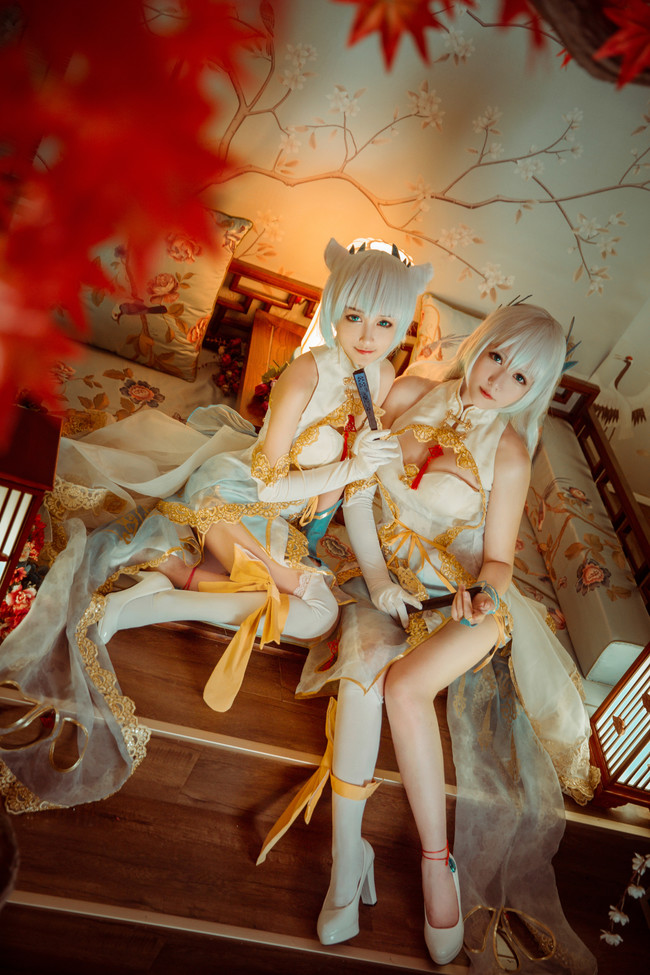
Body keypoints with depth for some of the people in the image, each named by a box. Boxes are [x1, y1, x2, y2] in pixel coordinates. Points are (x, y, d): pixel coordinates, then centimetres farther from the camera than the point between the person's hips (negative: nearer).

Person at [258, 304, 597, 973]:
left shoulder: (508, 455, -7)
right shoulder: (411, 394, -1)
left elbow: (497, 559, -4)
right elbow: (357, 488, 0)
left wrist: (482, 594, -28)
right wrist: (376, 577, -8)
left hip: (465, 598, -2)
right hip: (385, 581, 3)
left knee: (403, 685, -29)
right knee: (362, 671, -28)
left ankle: (436, 865, -11)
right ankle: (346, 855, -16)